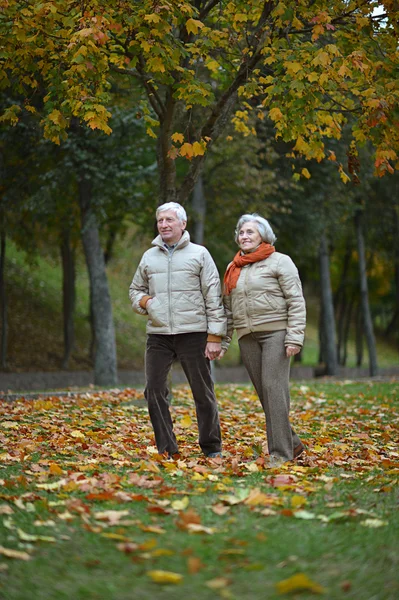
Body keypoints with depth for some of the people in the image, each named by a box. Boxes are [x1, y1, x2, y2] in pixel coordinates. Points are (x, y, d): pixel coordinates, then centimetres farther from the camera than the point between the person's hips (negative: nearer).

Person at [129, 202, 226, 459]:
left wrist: (214, 337, -7)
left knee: (203, 392, 2)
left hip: (193, 334, -3)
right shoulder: (149, 257, 15)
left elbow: (214, 297, 0)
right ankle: (167, 449, 8)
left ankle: (212, 448, 14)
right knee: (154, 391, -1)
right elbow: (135, 289, 26)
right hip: (158, 335, 4)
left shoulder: (199, 254, 3)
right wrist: (143, 300, 1)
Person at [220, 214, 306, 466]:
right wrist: (222, 341, 14)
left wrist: (295, 337, -15)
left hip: (276, 332, -6)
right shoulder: (234, 268, 17)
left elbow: (296, 302, -6)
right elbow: (228, 308, 21)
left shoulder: (280, 262, -1)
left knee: (274, 387, -14)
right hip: (248, 337, 6)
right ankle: (292, 443, 15)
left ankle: (281, 452, -12)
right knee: (264, 393, 4)